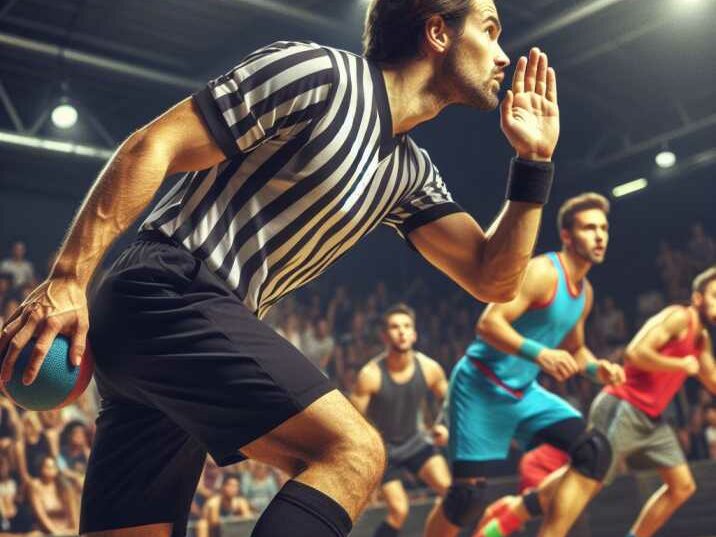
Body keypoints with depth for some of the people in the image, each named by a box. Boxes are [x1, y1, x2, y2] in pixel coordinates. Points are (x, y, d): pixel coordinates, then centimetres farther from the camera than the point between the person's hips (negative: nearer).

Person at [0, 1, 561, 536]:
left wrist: (534, 159, 8)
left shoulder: (410, 172, 17)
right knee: (353, 451, -20)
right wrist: (67, 280, -17)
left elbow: (493, 279, 15)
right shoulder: (317, 71, -7)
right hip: (165, 294, -9)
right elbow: (152, 147, -11)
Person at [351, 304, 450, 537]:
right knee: (399, 511, -11)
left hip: (416, 441, 4)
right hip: (382, 449, -4)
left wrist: (443, 425, -10)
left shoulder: (429, 368, -14)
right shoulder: (370, 375, -25)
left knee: (450, 489, -14)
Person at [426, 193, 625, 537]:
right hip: (482, 388, -8)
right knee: (468, 494, -9)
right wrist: (539, 353, -36)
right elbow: (489, 323, -25)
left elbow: (575, 348, 24)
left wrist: (596, 369, 4)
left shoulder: (585, 292, 10)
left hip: (525, 392, 8)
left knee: (595, 451, -11)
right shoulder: (543, 272, -17)